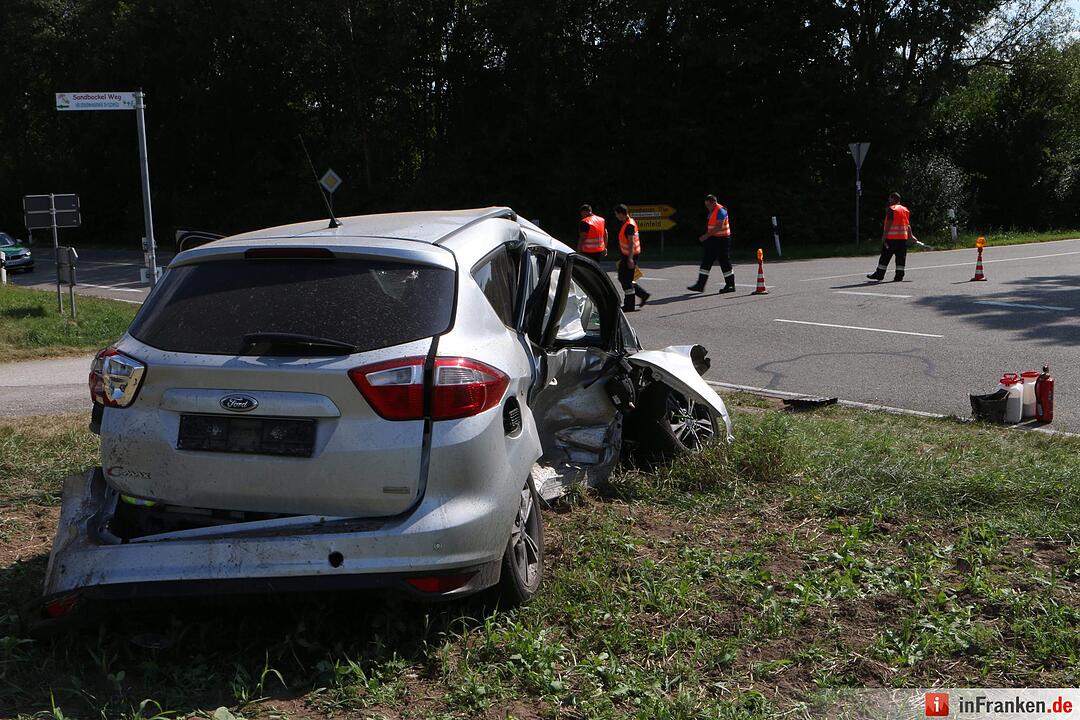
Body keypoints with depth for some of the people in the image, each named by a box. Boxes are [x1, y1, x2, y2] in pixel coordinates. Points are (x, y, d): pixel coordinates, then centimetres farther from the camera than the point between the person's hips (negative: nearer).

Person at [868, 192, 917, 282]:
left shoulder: (891, 209, -7)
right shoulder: (905, 210, 13)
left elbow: (889, 223, -14)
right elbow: (908, 224, 16)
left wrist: (884, 235, -14)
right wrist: (911, 235, 26)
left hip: (891, 237, -6)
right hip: (903, 237, 6)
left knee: (885, 256, 1)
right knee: (901, 257, 7)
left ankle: (879, 275, 6)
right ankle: (899, 276, 6)